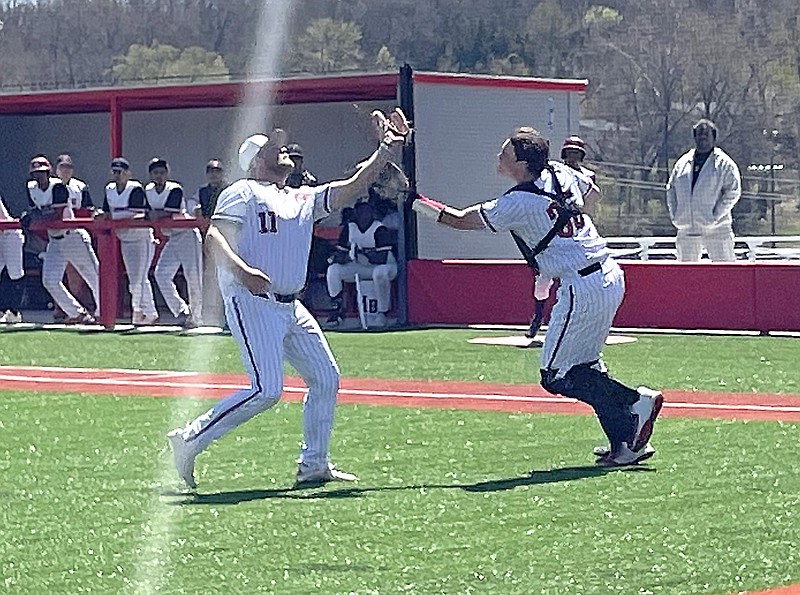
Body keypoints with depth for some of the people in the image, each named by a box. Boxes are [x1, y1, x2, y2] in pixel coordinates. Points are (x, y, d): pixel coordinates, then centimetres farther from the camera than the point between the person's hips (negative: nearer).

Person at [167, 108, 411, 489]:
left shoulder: (303, 199, 20)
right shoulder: (243, 193, -2)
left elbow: (351, 189, 13)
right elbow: (215, 237, -14)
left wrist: (387, 150, 4)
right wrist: (242, 272, -31)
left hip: (290, 307, 8)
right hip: (251, 302, -8)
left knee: (325, 378, 8)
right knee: (266, 390, -17)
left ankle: (313, 465, 17)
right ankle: (189, 441, -9)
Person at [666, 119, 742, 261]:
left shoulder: (724, 164, 0)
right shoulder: (682, 163, 15)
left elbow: (733, 192, -7)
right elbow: (671, 190, 19)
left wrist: (716, 216, -14)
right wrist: (674, 215, 6)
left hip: (715, 230, -5)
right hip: (686, 231, 5)